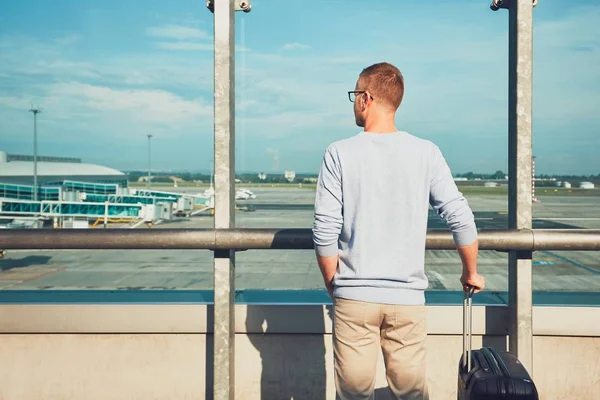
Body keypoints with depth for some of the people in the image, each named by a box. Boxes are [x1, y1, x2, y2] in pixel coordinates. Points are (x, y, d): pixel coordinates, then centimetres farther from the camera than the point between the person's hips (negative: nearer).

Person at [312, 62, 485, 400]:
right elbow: (461, 219, -2)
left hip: (353, 297, -1)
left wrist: (333, 284, 7)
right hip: (408, 298, 1)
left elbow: (325, 231, -7)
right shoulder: (426, 153, -1)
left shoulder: (340, 154, -5)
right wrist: (471, 273, 13)